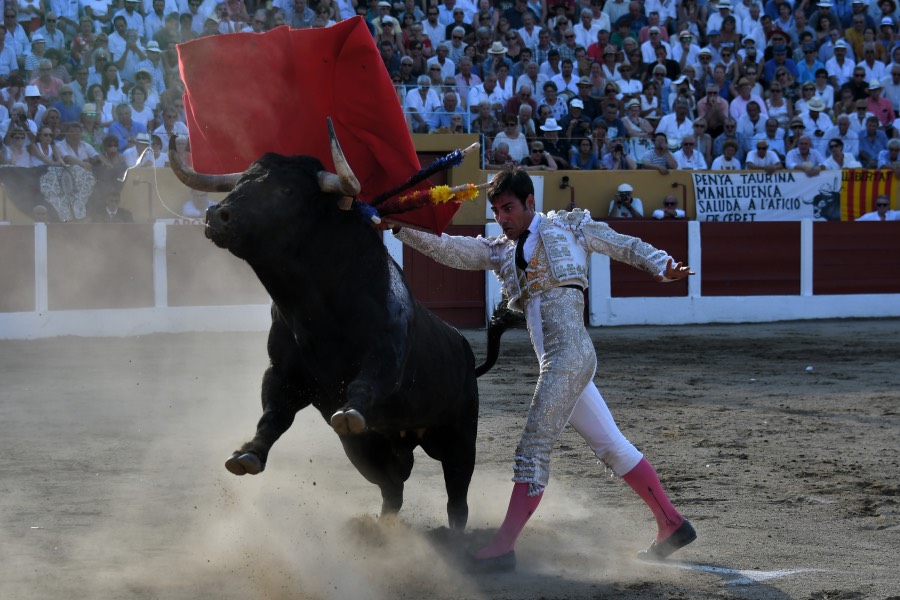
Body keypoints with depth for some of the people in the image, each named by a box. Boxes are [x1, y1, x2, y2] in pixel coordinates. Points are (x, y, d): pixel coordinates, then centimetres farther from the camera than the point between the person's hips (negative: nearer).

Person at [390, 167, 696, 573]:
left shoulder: (569, 227, 7)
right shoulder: (501, 251, 20)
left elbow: (627, 247, 10)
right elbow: (449, 250, 10)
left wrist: (662, 267, -6)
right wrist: (402, 228, -2)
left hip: (570, 354, -7)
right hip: (555, 363, 7)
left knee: (534, 449, -9)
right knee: (611, 446, 10)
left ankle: (503, 547, -10)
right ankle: (672, 525, 18)